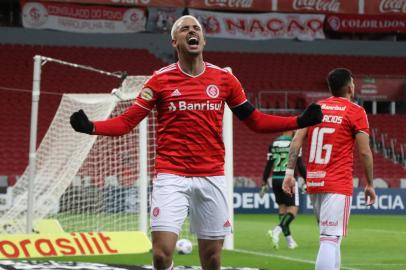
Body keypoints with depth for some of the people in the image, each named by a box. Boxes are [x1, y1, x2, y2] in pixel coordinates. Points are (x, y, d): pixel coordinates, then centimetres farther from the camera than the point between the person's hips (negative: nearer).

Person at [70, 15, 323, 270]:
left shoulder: (224, 78, 6)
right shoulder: (161, 79, 0)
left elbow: (256, 121, 12)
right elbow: (127, 122, -1)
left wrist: (300, 121, 2)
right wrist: (90, 126, -18)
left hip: (212, 178, 2)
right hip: (171, 179, -2)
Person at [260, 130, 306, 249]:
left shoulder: (274, 143, 6)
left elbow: (268, 165, 7)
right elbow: (300, 165, -8)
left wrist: (264, 182, 13)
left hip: (276, 179, 5)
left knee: (282, 207, 15)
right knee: (293, 209, -1)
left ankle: (289, 240, 17)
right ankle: (277, 230, -25)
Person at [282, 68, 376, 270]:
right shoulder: (355, 112, -3)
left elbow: (296, 141, 4)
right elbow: (364, 152, -5)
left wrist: (289, 172, 3)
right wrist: (369, 184, 3)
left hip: (314, 184, 6)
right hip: (338, 185, -6)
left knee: (330, 237, 19)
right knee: (331, 240, -12)